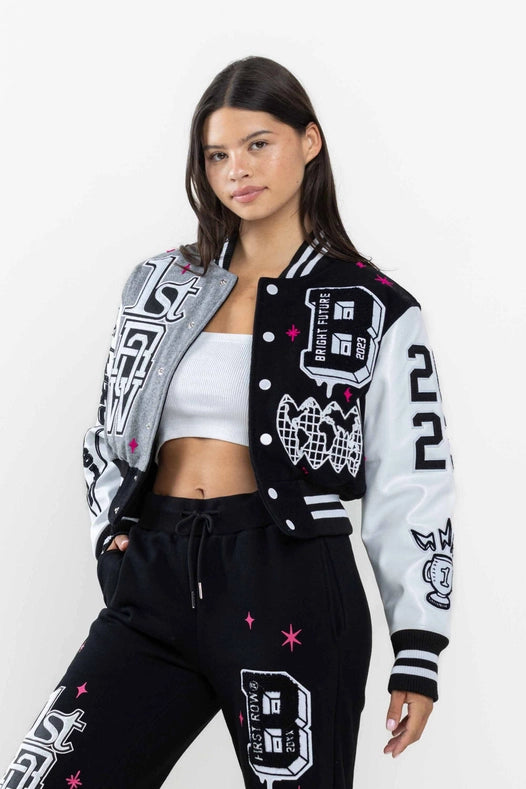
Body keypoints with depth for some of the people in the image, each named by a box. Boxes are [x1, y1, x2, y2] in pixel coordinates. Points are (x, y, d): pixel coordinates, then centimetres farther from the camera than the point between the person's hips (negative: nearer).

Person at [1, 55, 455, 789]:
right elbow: (109, 432, 23)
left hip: (289, 589, -3)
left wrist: (418, 657, 0)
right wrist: (112, 527, 5)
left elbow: (411, 489, 2)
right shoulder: (161, 285, 13)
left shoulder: (376, 311, 2)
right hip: (154, 582, 3)